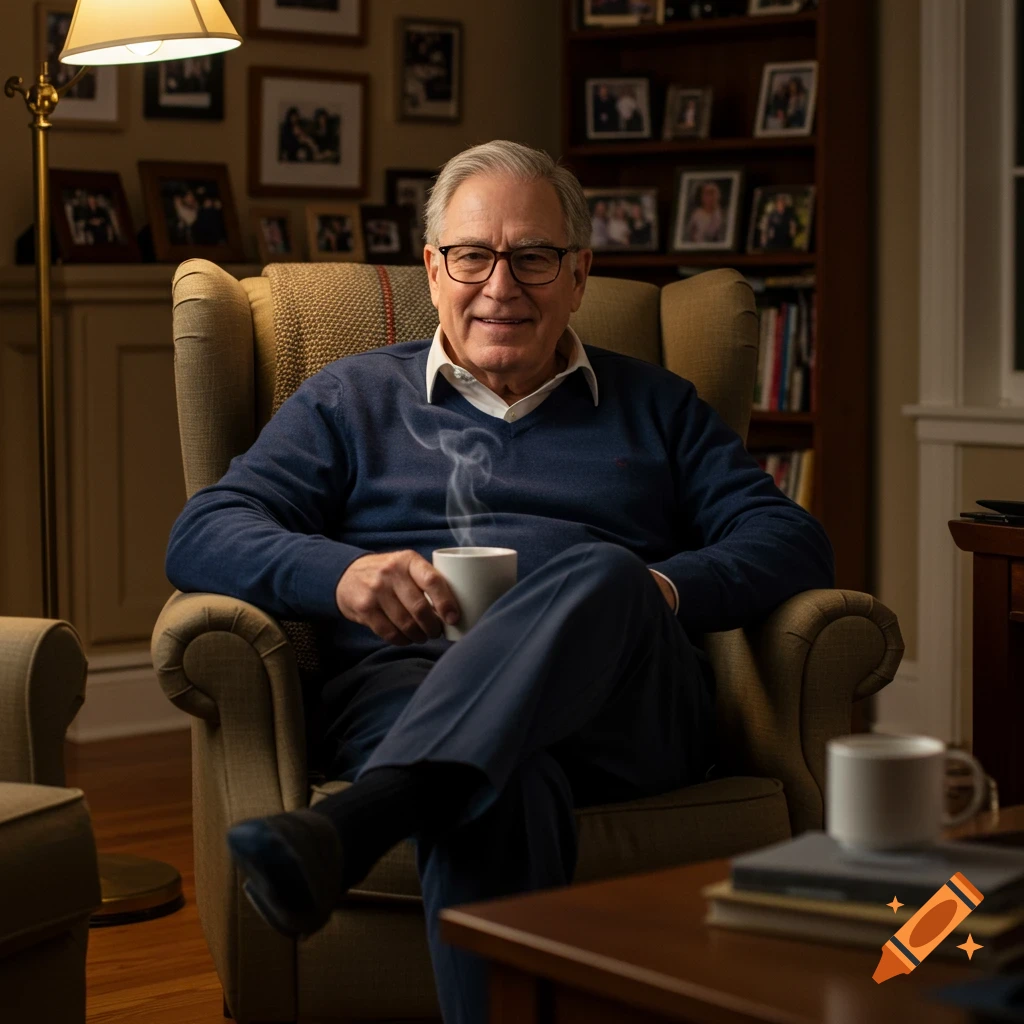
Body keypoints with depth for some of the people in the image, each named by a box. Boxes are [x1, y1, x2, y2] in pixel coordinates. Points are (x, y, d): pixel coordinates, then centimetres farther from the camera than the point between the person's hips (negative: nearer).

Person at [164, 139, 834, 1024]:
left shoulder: (654, 406, 28)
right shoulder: (353, 400, 26)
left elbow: (793, 543, 15)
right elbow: (201, 536, 13)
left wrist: (669, 589, -9)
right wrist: (341, 575, -10)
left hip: (627, 707, 1)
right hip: (404, 684, 0)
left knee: (603, 575, -38)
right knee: (500, 786, -40)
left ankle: (347, 827, -55)